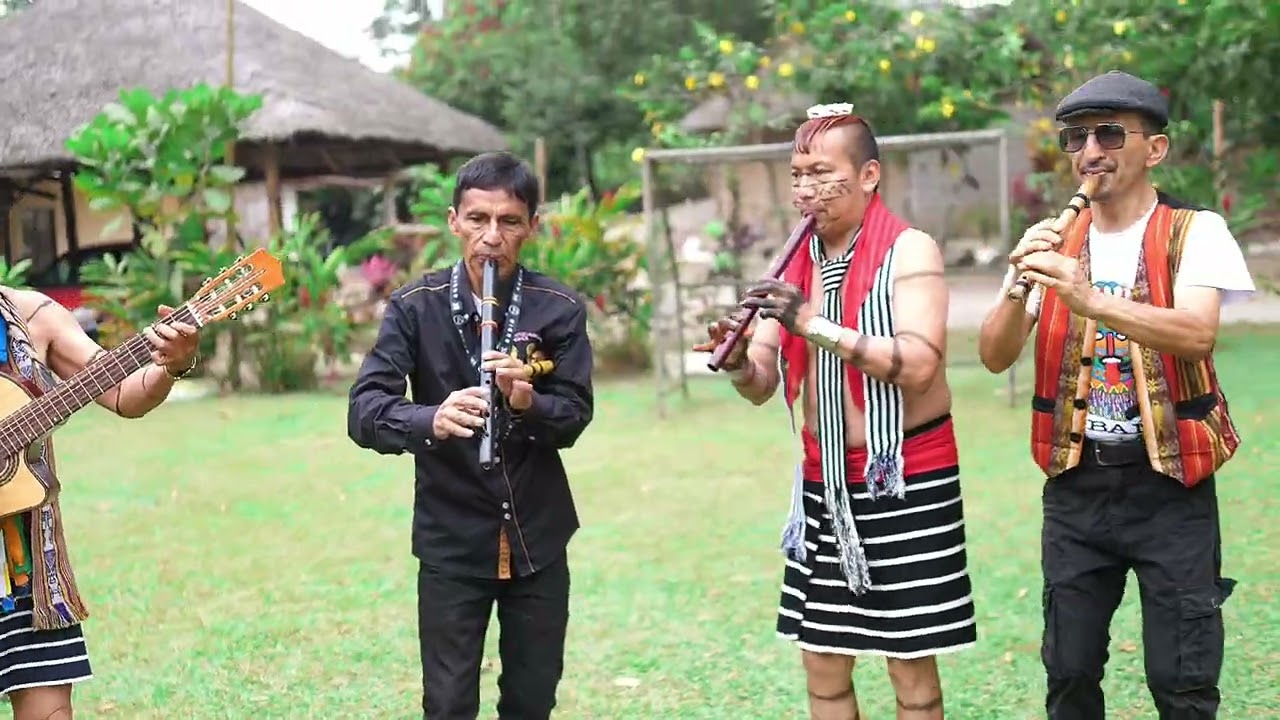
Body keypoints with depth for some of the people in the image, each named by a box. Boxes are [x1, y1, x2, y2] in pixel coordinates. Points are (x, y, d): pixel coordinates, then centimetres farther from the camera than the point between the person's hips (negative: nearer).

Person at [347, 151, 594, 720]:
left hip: (537, 538, 2)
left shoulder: (559, 309, -4)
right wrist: (431, 421, -36)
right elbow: (364, 412, -16)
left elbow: (575, 416, -8)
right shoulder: (416, 306, -7)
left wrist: (527, 402, -30)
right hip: (451, 540, -1)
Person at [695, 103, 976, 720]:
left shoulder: (909, 251, -10)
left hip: (905, 480, -6)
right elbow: (763, 386, 6)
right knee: (823, 661, 10)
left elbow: (918, 365, -23)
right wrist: (736, 360, -17)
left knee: (911, 666, 1)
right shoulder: (798, 263, 9)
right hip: (825, 484, 6)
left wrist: (814, 325, -27)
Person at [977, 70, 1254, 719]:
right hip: (1074, 486, 4)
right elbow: (995, 356, -3)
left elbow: (1197, 334, -24)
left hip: (1170, 487, -3)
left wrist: (1092, 300, -38)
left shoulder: (1194, 232, -5)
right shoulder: (1054, 244, 6)